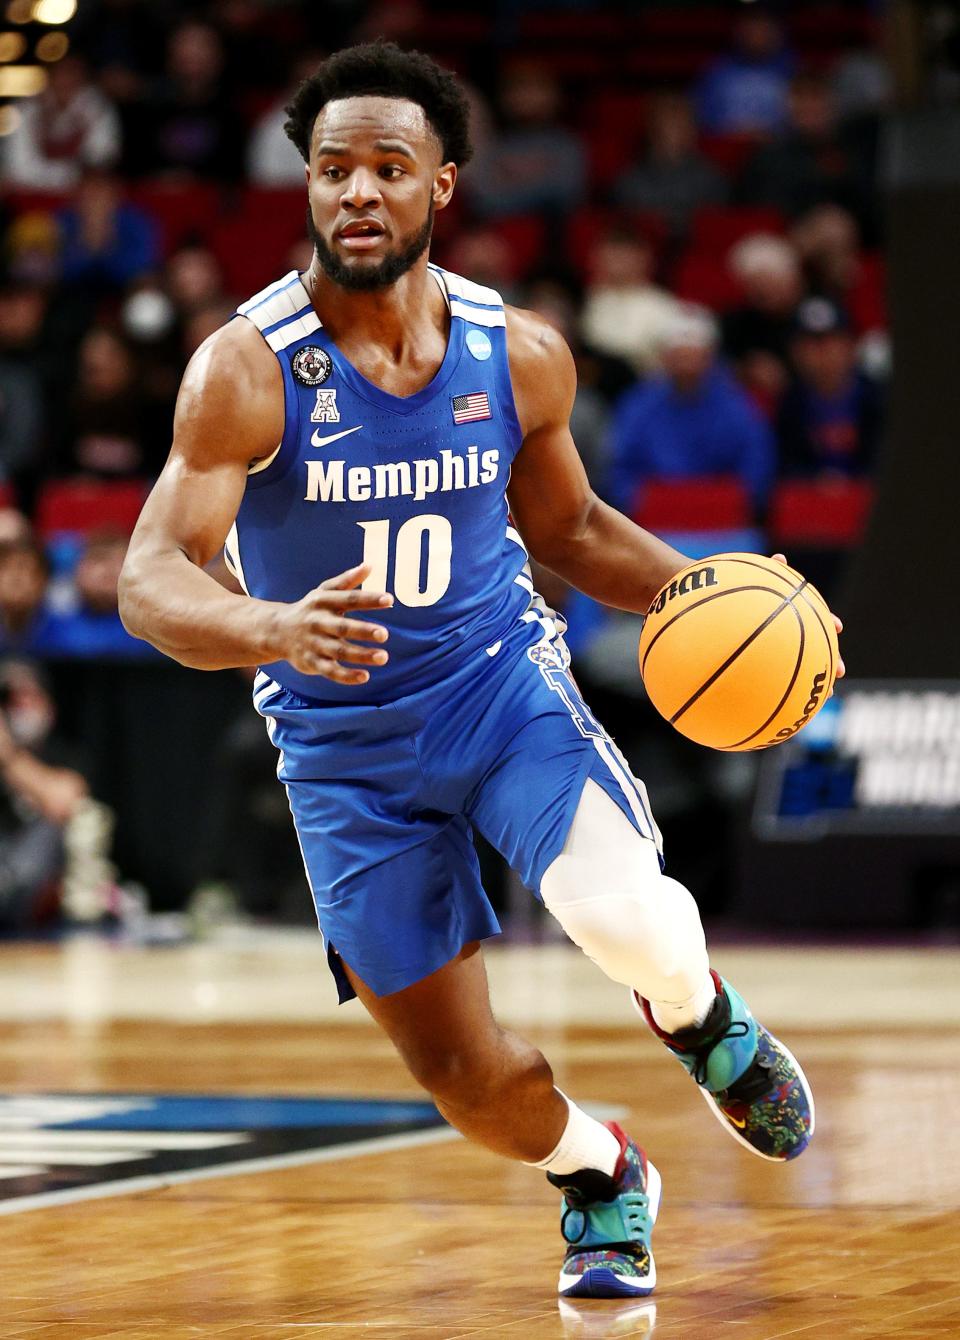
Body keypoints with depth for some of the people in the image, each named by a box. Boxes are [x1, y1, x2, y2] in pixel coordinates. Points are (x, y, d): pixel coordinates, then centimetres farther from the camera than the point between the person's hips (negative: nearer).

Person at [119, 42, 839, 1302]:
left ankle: (700, 1019, 8)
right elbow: (152, 583, -24)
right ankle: (601, 1179, 39)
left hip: (504, 678, 1)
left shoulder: (520, 356, -6)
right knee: (462, 1073, 4)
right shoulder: (247, 370, -18)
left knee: (621, 914, -29)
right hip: (344, 739, -1)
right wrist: (275, 629, -45)